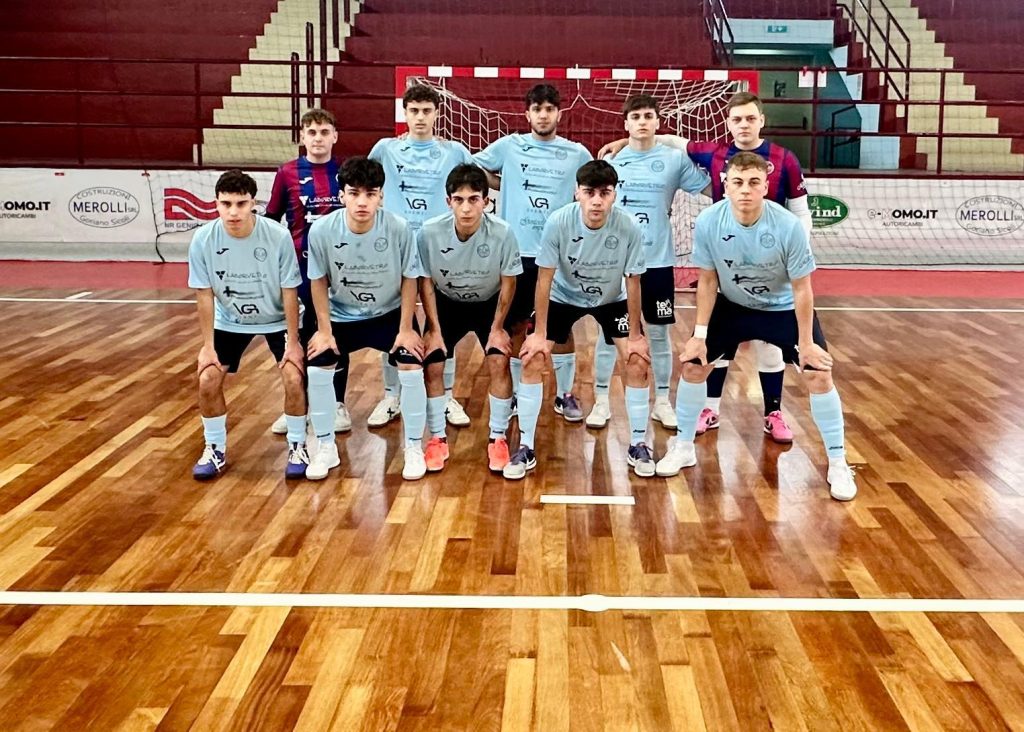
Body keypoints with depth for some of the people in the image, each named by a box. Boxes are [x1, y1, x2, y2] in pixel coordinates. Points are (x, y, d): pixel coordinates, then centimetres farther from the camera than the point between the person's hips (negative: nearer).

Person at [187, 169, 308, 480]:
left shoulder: (278, 236, -27)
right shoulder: (203, 239, -22)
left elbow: (289, 291, -18)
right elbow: (205, 295, -13)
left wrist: (293, 341, -16)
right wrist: (208, 345, -12)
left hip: (277, 320, -2)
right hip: (229, 322, 2)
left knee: (294, 379, -15)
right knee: (208, 381, -7)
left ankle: (297, 448, 7)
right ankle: (216, 450, 15)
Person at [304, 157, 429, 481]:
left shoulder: (399, 228, -26)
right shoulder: (321, 230, -24)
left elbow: (409, 279, -11)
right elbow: (319, 281, -8)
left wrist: (406, 329, -12)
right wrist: (324, 330, -9)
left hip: (390, 313, -1)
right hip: (341, 316, 1)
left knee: (411, 368, -15)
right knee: (316, 370, -10)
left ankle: (414, 448, 6)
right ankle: (326, 448, 10)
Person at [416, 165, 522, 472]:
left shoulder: (502, 233, -30)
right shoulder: (429, 232, -28)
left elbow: (508, 282, -14)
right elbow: (426, 282, -12)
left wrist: (497, 328, -11)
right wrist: (434, 328, -11)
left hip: (489, 303, -1)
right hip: (446, 303, 1)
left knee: (499, 363, -15)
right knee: (432, 365, -10)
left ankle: (498, 438, 2)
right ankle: (438, 438, 8)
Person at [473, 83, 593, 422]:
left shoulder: (577, 154, 3)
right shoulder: (508, 146, 1)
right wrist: (506, 187, 3)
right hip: (517, 251, 0)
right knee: (516, 325, 8)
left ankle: (564, 394, 18)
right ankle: (516, 393, 21)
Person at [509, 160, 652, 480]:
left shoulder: (629, 229, -28)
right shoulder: (558, 222, -29)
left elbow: (632, 283, -16)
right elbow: (545, 279, -20)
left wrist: (635, 335, -11)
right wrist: (539, 333, -17)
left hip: (612, 300, 0)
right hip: (563, 296, 0)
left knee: (637, 362, -11)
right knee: (532, 360, -12)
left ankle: (638, 445, 8)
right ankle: (525, 448, 0)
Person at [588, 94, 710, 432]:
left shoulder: (675, 159, -1)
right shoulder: (610, 160, 2)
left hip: (658, 260, 0)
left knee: (658, 333, 9)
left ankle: (662, 401, 21)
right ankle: (601, 401, 15)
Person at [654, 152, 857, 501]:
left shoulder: (789, 226, -30)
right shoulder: (708, 223, -24)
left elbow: (801, 288, -19)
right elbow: (708, 281, -10)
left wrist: (805, 342, -15)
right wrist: (699, 333, -9)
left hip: (785, 309, -2)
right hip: (731, 306, 2)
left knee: (819, 376, -11)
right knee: (692, 365, -2)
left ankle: (838, 463, 6)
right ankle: (683, 447, 19)